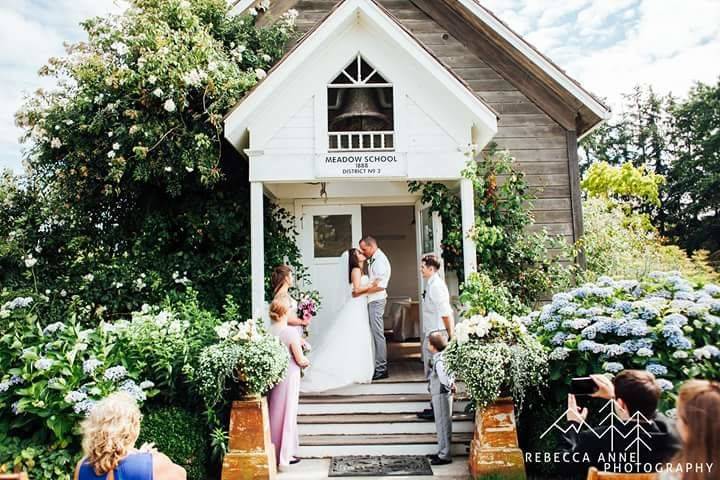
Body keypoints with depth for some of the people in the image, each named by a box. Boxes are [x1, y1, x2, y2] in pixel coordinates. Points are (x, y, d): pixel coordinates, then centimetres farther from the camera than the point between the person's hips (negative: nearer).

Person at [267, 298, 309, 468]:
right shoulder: (291, 331, -18)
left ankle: (272, 452, 29)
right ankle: (284, 455, 16)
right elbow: (300, 360, -15)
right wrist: (306, 362, 8)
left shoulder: (267, 331, -5)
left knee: (273, 413, 18)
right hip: (288, 376, -5)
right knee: (287, 413, 8)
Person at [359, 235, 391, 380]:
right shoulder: (373, 259, 13)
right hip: (371, 300, 9)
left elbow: (380, 285, -21)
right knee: (375, 334, 11)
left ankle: (381, 369, 0)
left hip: (376, 300, -9)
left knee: (377, 334, -5)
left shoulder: (380, 260, -15)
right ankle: (379, 367, 17)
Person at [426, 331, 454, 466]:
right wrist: (452, 383, 9)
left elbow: (444, 378, -34)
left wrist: (450, 385, -17)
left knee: (443, 424, 0)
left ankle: (445, 456, 9)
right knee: (441, 424, 18)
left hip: (441, 395, -10)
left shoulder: (438, 360, -23)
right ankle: (442, 452, 29)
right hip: (439, 394, 10)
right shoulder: (441, 356, 5)